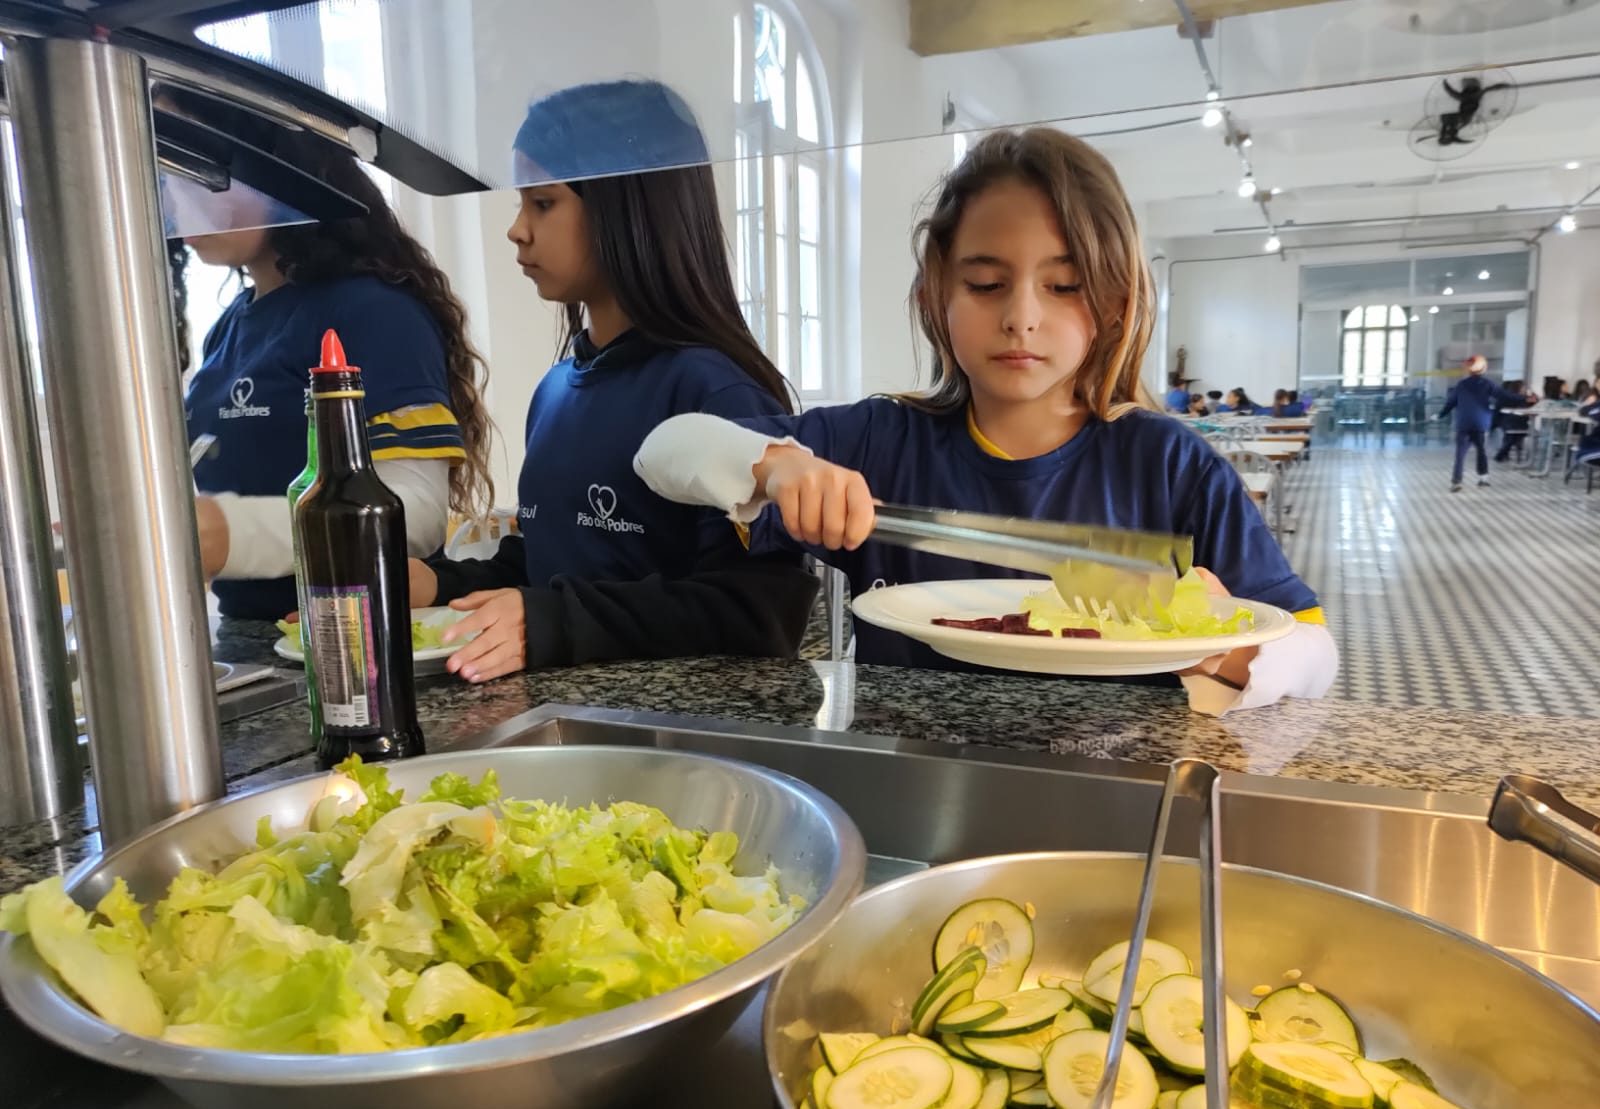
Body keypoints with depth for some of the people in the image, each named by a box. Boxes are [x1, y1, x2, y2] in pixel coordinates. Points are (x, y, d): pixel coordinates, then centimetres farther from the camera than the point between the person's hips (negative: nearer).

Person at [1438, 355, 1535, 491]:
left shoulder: (1460, 385, 6)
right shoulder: (1487, 384, 1)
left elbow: (1450, 402, 14)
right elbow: (1505, 396, -2)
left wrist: (1441, 414, 29)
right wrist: (1525, 399, 1)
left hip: (1463, 425, 0)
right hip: (1480, 425, 0)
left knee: (1460, 453, -6)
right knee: (1481, 450, 21)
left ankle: (1456, 482, -15)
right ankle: (1483, 477, 23)